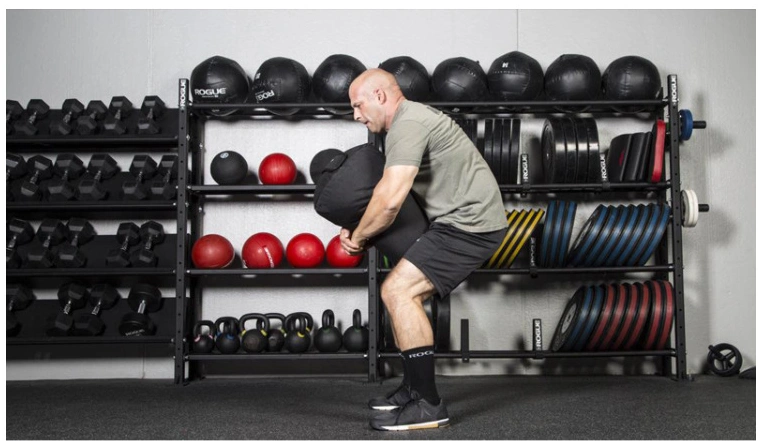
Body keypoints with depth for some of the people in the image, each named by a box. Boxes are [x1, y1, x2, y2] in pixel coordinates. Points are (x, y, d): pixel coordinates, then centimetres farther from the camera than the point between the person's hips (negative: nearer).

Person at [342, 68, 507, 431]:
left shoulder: (407, 124, -16)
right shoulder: (411, 120, 20)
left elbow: (389, 199, -26)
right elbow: (394, 192, 27)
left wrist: (357, 237, -9)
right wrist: (359, 229, 14)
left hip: (470, 223, -11)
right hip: (465, 220, 11)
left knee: (397, 290, -17)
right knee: (407, 294, 17)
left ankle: (428, 405, -14)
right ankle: (414, 388, 24)